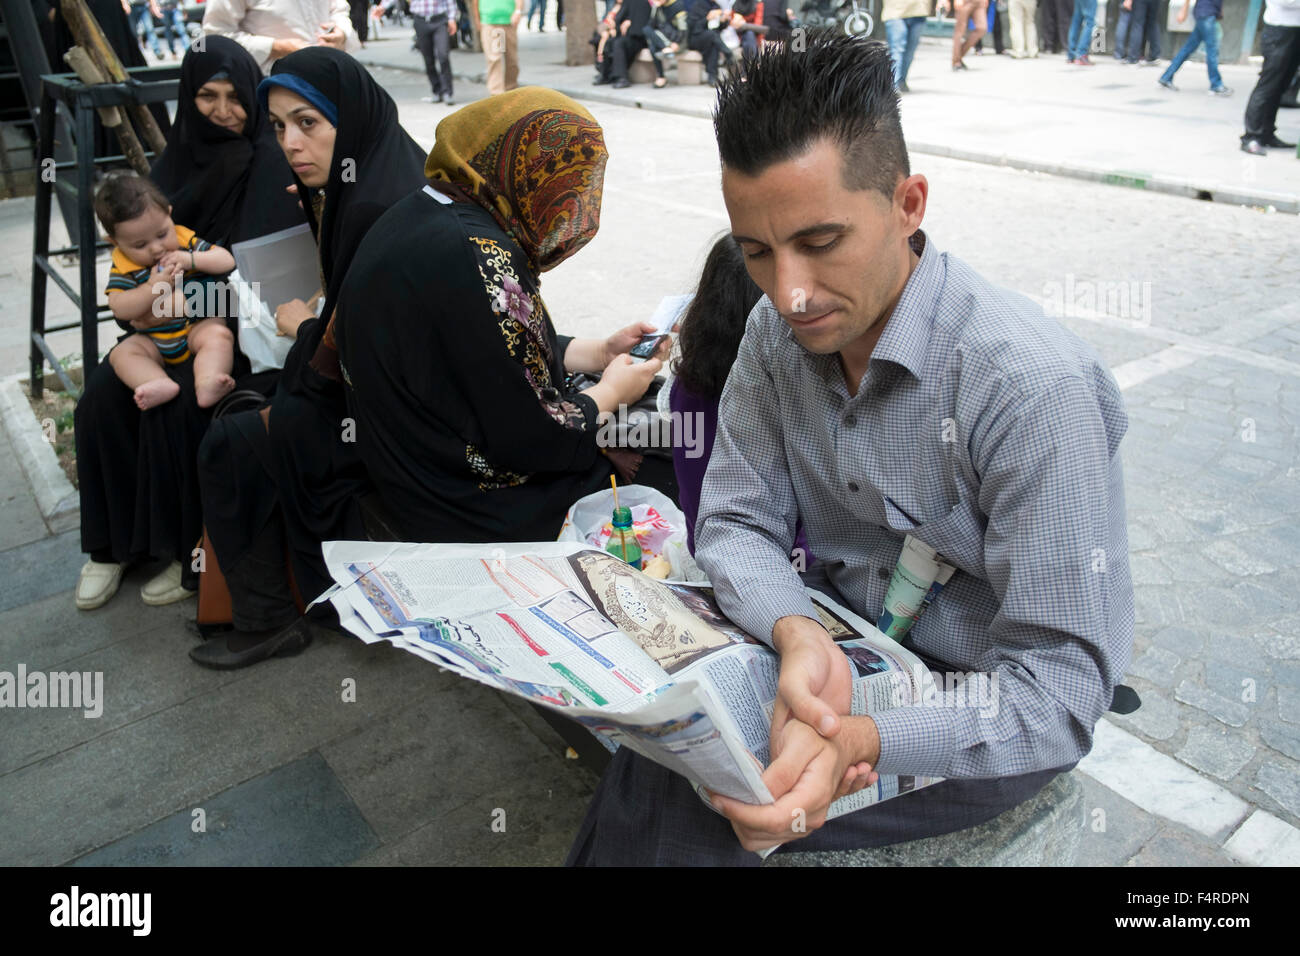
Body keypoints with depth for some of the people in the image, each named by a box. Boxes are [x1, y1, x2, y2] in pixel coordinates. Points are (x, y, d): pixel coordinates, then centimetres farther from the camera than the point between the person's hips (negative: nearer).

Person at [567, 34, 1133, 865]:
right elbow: (736, 521, -5)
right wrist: (797, 635, -27)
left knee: (680, 805, -23)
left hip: (985, 717, -5)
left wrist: (856, 742, -41)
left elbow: (1060, 694, -25)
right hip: (839, 646, 5)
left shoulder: (1035, 387, -28)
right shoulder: (780, 331, -8)